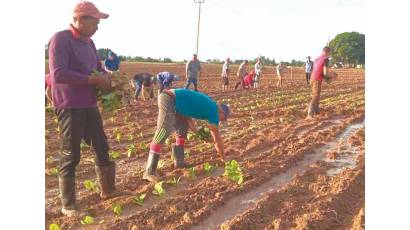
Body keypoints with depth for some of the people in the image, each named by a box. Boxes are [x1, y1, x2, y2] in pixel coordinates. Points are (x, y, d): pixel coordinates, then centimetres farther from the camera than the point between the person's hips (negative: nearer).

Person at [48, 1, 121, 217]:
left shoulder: (89, 43, 12)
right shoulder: (60, 39, -13)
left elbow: (98, 67, 22)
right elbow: (58, 74, -24)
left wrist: (106, 77, -2)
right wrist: (94, 80, -23)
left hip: (89, 105, 8)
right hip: (69, 107, -8)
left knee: (102, 147, 16)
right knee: (70, 155, 0)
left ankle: (108, 190, 34)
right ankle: (68, 206, 15)